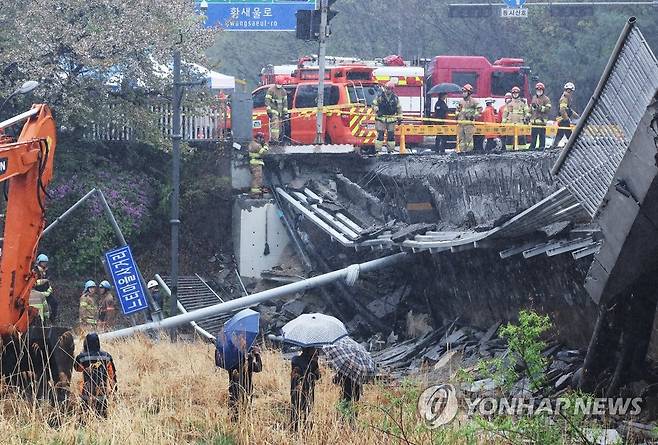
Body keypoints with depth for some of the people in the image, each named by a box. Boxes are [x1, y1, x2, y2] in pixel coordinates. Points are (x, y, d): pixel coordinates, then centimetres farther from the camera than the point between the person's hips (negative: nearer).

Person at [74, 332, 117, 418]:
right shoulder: (106, 356, -3)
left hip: (87, 394, -2)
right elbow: (112, 374, 2)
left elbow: (77, 368, 12)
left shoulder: (82, 357, -10)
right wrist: (113, 387, 13)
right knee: (102, 416, 10)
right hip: (102, 393, 2)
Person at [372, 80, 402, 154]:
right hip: (381, 118, -2)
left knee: (391, 135, 6)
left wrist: (400, 118, 12)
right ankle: (378, 149, -4)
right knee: (380, 134, -6)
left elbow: (399, 108, 13)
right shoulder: (380, 96, 0)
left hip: (391, 119, 2)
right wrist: (377, 111, -12)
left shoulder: (395, 98, 6)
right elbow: (374, 104, 6)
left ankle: (391, 149, 14)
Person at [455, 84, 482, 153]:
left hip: (469, 122, -6)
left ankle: (469, 150, -4)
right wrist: (457, 115, 17)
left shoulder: (473, 101, -2)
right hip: (460, 122, 6)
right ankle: (460, 150, 7)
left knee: (468, 137, -7)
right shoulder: (461, 101, 17)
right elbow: (458, 109, 33)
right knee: (460, 137, 4)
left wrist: (474, 116, -12)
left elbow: (479, 109, -7)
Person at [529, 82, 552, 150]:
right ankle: (532, 146, 9)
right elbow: (531, 108, 30)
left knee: (542, 134, -5)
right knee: (533, 134, 4)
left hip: (542, 120, -5)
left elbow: (548, 108, -9)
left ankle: (542, 146, 0)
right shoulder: (534, 98, 20)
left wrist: (540, 108, -19)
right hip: (534, 119, 5)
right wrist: (529, 116, 24)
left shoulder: (546, 99, 1)